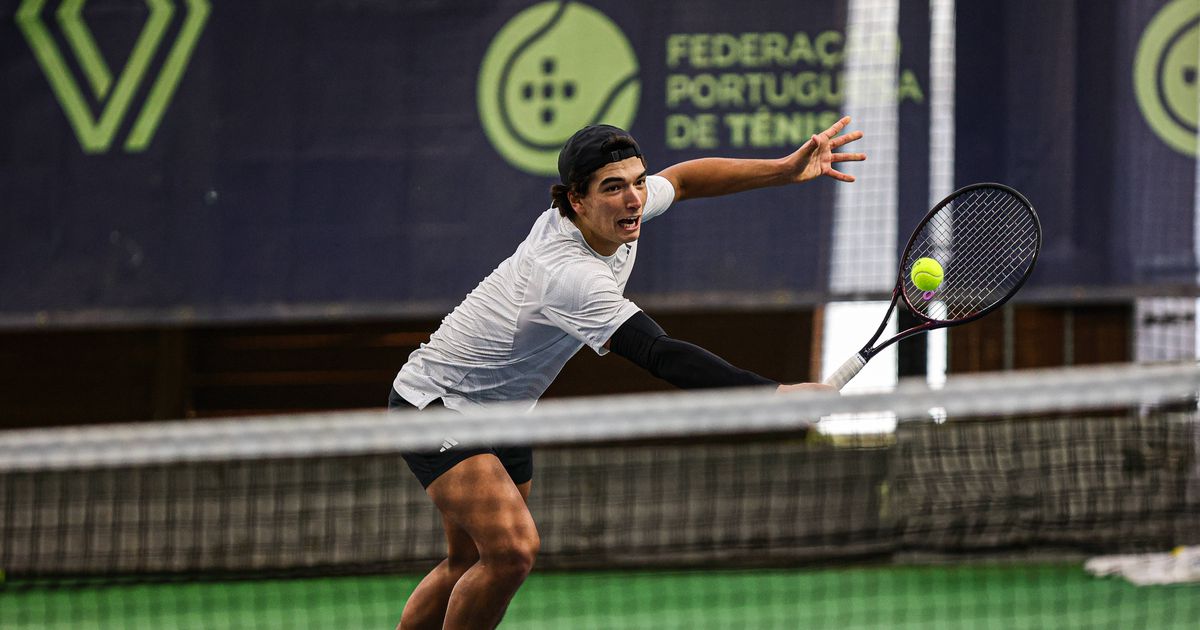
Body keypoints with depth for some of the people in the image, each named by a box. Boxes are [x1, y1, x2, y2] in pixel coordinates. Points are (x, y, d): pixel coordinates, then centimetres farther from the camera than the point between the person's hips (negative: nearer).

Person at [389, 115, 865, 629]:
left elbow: (679, 180, 13)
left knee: (470, 563, 15)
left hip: (501, 412, 10)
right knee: (512, 550, -25)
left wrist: (786, 169, 1)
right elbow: (663, 357, -45)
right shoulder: (575, 277, -36)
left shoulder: (620, 214, -9)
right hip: (436, 399, -10)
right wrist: (777, 395, -54)